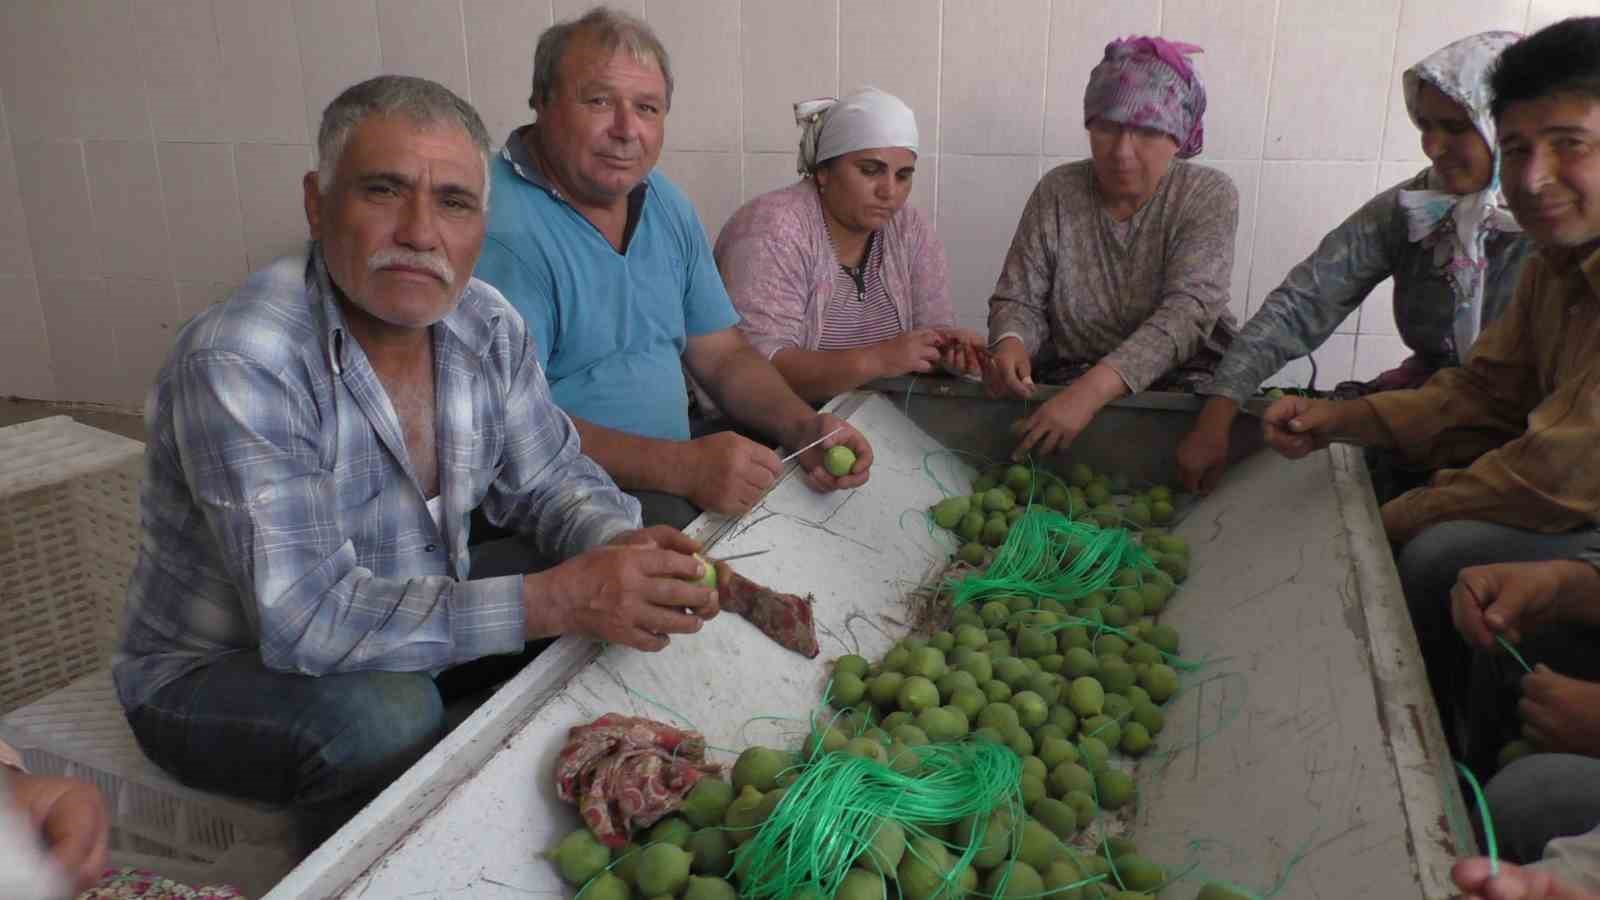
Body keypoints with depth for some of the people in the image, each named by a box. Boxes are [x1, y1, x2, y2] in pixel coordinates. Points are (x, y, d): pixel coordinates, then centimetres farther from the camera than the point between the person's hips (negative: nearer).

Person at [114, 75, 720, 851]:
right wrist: (552, 602, -39)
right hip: (216, 672, -6)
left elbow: (550, 480, 3)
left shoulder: (487, 326, -8)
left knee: (615, 609, -4)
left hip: (413, 610, 6)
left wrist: (616, 547, -20)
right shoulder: (236, 364, -29)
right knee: (386, 714, -34)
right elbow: (306, 618, -33)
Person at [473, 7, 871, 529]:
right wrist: (683, 467, -29)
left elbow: (723, 358, 13)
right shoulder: (499, 226, -17)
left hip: (675, 473, 7)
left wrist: (804, 427, -6)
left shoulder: (669, 207, 10)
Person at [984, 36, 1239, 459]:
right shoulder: (1057, 192, 0)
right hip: (1065, 386, 1)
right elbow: (1019, 301, 1)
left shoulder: (1209, 196, -7)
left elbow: (1187, 312, -21)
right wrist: (1010, 344, -26)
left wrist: (1094, 389, -36)